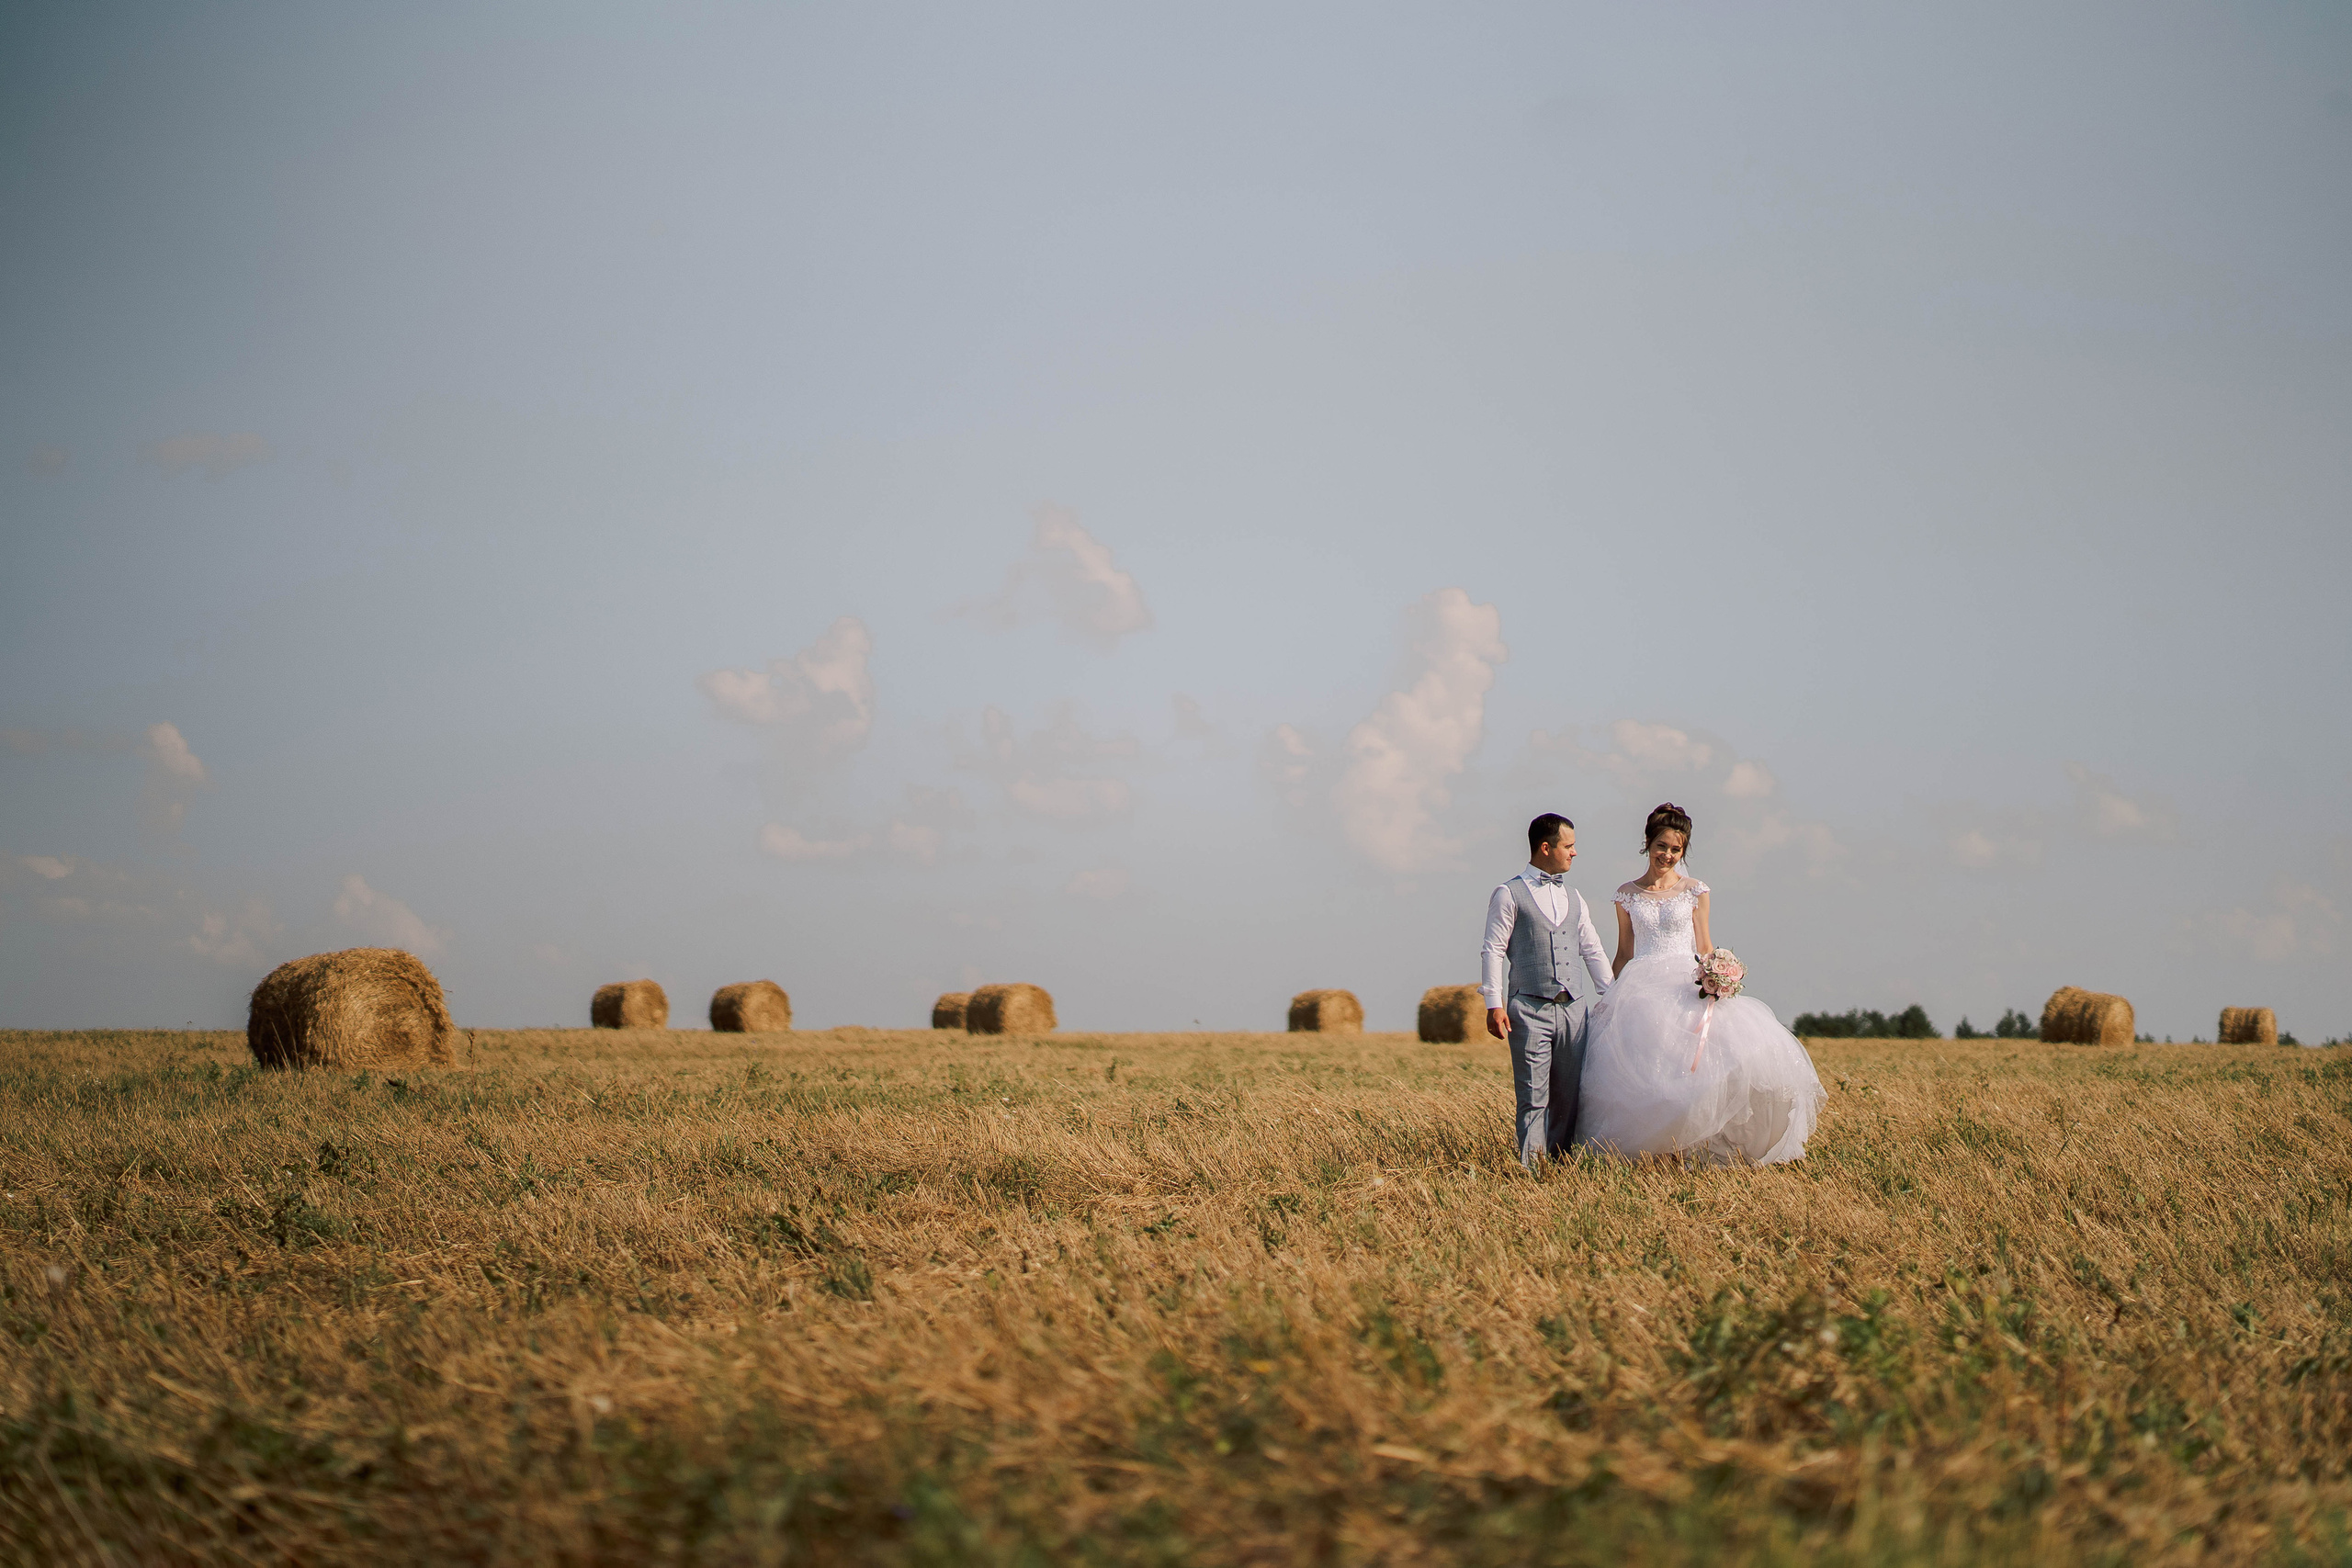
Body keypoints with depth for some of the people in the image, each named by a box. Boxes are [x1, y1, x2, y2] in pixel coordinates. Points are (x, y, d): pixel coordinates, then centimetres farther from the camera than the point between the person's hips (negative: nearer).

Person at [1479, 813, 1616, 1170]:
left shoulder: (1573, 898, 19)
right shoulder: (1509, 894, 1)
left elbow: (1592, 949, 21)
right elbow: (1493, 950, -3)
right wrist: (1494, 1004, -10)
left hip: (1574, 1007, 5)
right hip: (1530, 1008, -5)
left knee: (1569, 1094, 4)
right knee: (1533, 1096, -6)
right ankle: (1531, 1166, -2)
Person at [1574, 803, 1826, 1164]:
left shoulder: (1695, 891, 9)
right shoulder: (1628, 894, 10)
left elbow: (1704, 946, 9)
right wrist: (1616, 997, 10)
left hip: (1688, 985, 0)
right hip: (1641, 991, 0)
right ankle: (1650, 1148, -9)